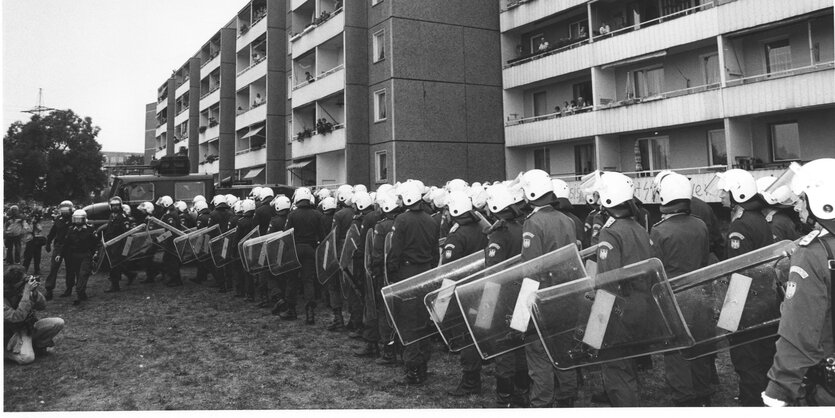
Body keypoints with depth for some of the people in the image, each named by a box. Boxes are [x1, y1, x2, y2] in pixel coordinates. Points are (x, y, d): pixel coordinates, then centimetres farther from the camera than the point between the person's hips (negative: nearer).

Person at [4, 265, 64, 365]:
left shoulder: (23, 289, -7)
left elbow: (42, 306, -4)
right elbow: (17, 317, -36)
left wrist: (34, 292, -23)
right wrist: (26, 292, -36)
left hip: (30, 326, 6)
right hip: (14, 334, -6)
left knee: (59, 323, -15)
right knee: (27, 358, -30)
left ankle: (38, 345, 5)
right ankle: (6, 352, 2)